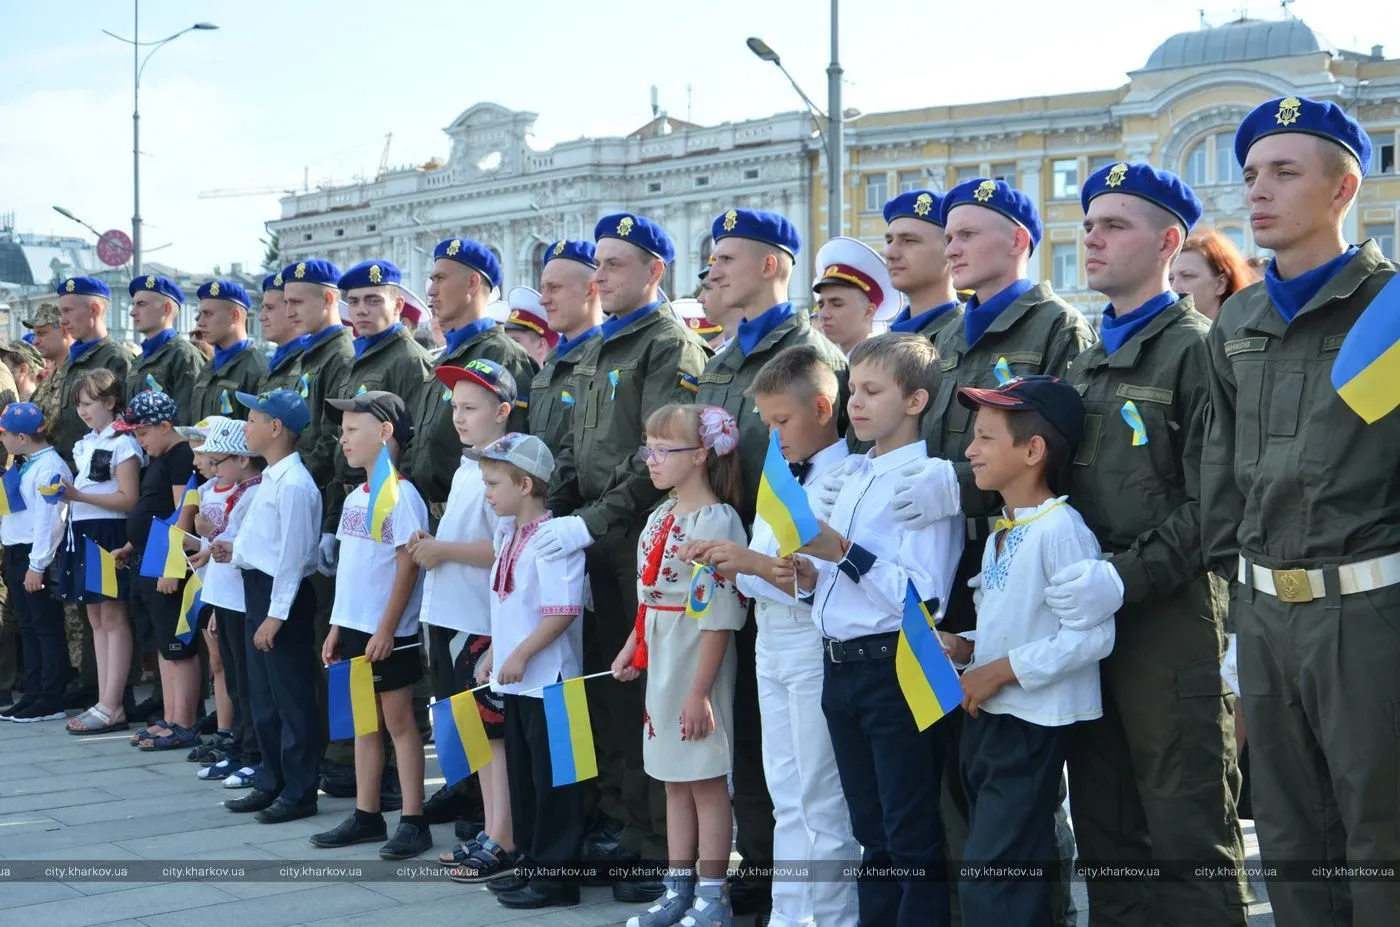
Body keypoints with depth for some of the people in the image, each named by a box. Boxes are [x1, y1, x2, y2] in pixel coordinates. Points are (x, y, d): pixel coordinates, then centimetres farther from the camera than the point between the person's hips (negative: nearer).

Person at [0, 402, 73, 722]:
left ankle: (50, 702, 3)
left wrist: (37, 565, -20)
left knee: (47, 628, -2)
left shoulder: (49, 468, -15)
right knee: (27, 628, 14)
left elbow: (47, 519, -19)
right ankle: (32, 696, 21)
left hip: (37, 558, -9)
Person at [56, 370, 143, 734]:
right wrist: (69, 492, 2)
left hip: (109, 534, -9)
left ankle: (112, 707, -4)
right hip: (85, 533, 9)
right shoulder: (87, 443, 15)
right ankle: (105, 702, 13)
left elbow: (129, 499, -16)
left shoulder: (122, 443, -10)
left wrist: (79, 495, -19)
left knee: (113, 618, -5)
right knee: (96, 618, 9)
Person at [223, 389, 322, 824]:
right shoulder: (271, 478, 12)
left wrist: (275, 615, -21)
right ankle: (270, 783, 27)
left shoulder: (293, 484, -19)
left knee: (292, 698, -1)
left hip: (282, 593, -10)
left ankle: (299, 793, 7)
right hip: (256, 590, 10)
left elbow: (292, 555, -21)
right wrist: (236, 549, 6)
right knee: (262, 696, 17)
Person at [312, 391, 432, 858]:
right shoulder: (354, 498, 12)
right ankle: (366, 816, 21)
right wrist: (337, 626, 14)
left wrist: (387, 628, -19)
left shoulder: (401, 496, -14)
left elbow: (408, 566, -16)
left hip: (388, 633, -8)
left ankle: (413, 822, 6)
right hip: (353, 626, 8)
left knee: (398, 720, -1)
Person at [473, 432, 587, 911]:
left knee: (552, 777, -1)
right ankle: (532, 862, 26)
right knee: (522, 775, 16)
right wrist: (493, 656, 17)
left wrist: (521, 656, -22)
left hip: (547, 679, -9)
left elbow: (563, 611, -23)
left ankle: (557, 874, 7)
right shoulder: (509, 538, 12)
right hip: (515, 679, 9)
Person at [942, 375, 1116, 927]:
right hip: (986, 718, 9)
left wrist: (1001, 671, -20)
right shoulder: (1000, 535, 12)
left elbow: (1091, 635, -22)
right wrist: (966, 649, 2)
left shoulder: (1061, 530, -17)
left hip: (1033, 729, -9)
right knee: (1013, 879, 17)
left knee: (990, 883, -9)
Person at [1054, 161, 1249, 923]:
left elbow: (1211, 505, -14)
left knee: (1187, 833, -1)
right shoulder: (1085, 365, 17)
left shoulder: (1195, 351, -6)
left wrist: (1127, 575, -21)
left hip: (1169, 617, -7)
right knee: (1105, 830, 13)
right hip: (1086, 620, 7)